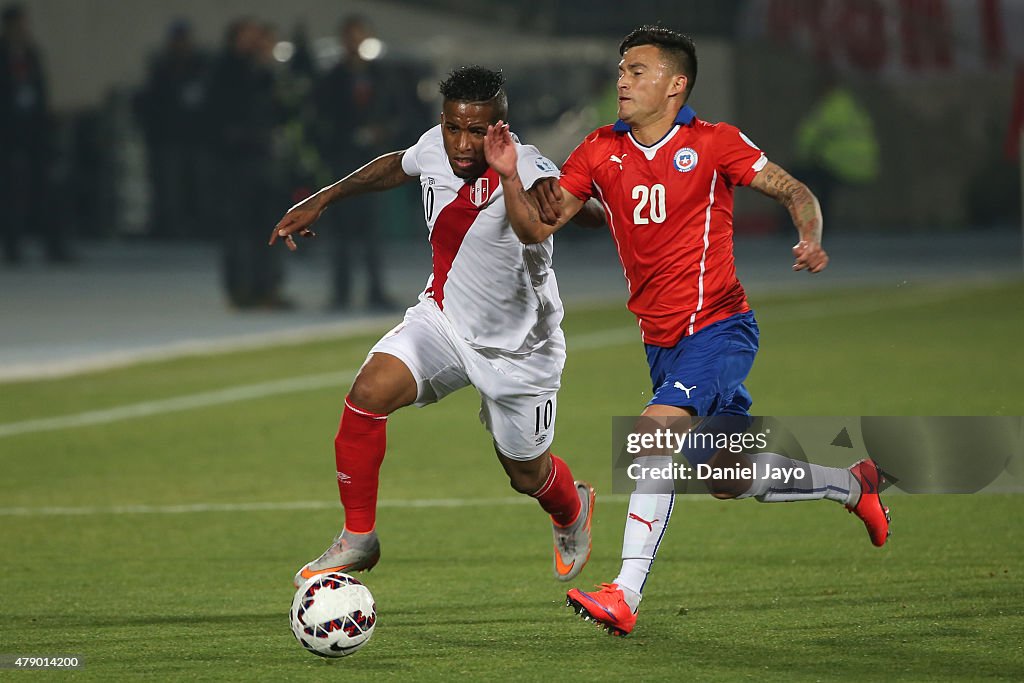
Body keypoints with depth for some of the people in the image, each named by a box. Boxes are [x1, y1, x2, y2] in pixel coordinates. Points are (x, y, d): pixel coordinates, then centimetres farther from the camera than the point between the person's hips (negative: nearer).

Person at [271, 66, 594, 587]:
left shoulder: (524, 170, -32)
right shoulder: (436, 149, -14)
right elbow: (398, 166, 11)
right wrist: (323, 200, 14)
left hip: (518, 349, -4)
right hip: (443, 318, 4)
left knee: (528, 476, 15)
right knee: (368, 394, -22)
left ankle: (573, 511, 53)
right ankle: (356, 540, -6)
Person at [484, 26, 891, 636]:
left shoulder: (713, 144, -8)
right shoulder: (601, 152, 4)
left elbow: (794, 192, -4)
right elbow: (537, 228, 2)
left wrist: (811, 240, -24)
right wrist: (510, 178, -16)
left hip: (719, 328, -6)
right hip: (662, 342, 6)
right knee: (731, 483, 15)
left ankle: (624, 597, -32)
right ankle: (855, 484, 42)